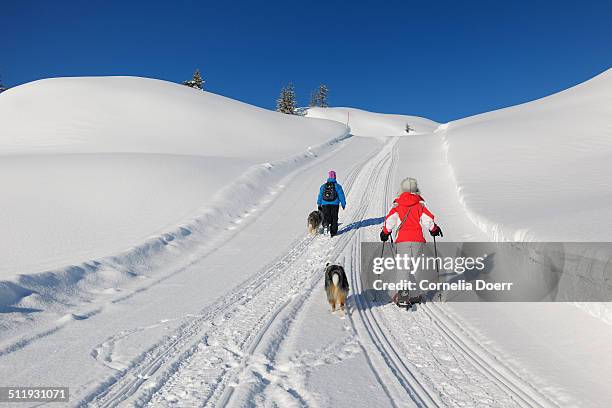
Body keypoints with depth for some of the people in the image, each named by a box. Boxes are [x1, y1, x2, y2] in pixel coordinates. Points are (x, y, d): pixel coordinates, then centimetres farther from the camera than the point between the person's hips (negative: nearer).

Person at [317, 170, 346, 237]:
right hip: (335, 204, -1)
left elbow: (320, 196, 8)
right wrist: (343, 204, 5)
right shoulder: (337, 186, -3)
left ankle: (326, 224, -23)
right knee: (334, 218, 8)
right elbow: (341, 195, -3)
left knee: (326, 217, 7)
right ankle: (333, 232, 9)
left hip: (325, 204, 2)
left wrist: (319, 205, 15)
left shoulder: (323, 186, 6)